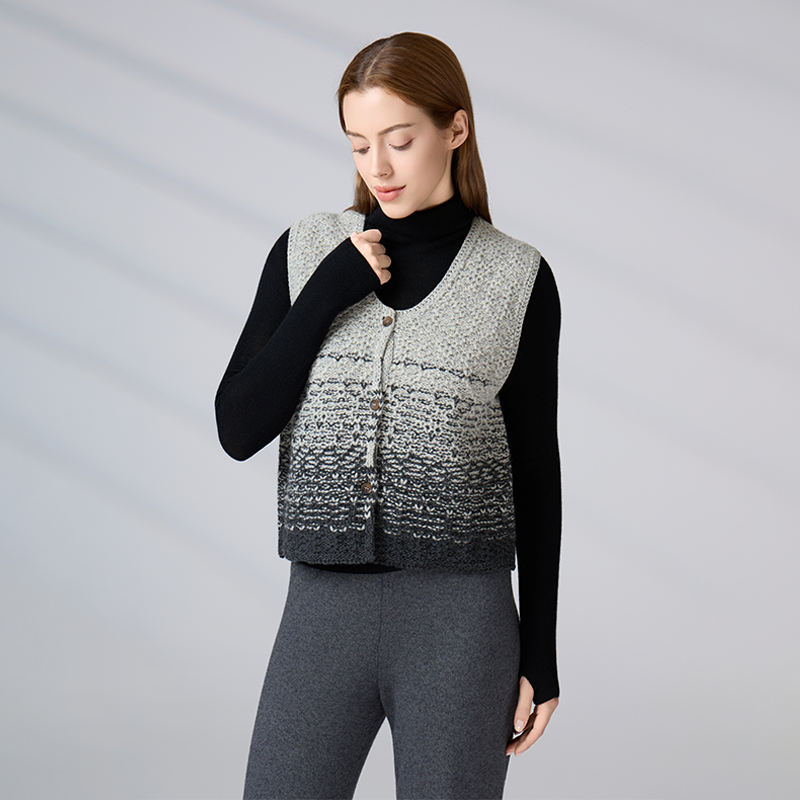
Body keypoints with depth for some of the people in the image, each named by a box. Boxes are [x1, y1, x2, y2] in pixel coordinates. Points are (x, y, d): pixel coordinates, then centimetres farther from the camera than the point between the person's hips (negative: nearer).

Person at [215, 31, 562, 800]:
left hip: (461, 620, -2)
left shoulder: (519, 279, 1)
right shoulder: (306, 253, 5)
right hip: (322, 609, 2)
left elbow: (535, 470, 4)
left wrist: (540, 651, 3)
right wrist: (329, 294, -10)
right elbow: (239, 429, -1)